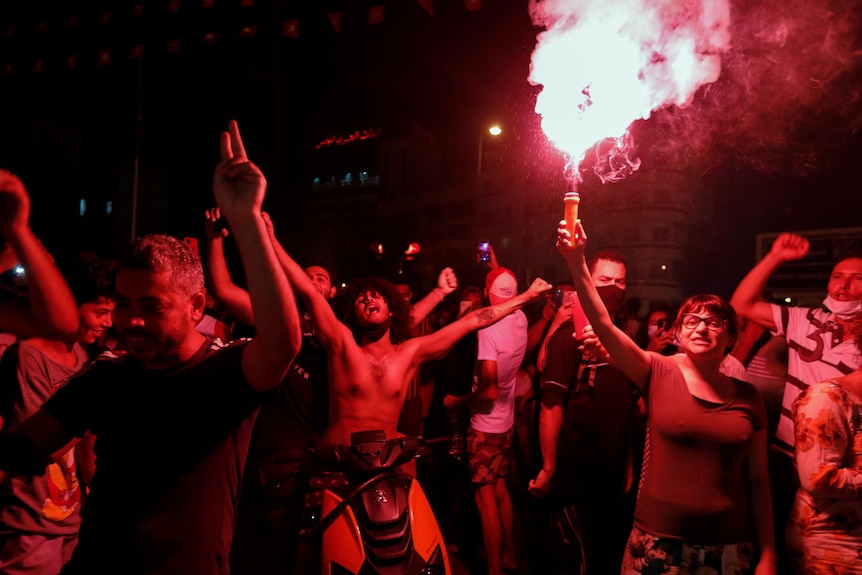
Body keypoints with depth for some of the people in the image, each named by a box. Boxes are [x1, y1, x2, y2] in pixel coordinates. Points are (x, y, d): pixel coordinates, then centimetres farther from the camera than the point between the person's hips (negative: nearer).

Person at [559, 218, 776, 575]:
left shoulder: (747, 397, 2)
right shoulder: (659, 374, -4)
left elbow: (758, 480, 5)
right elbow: (604, 325, -17)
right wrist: (577, 263, -26)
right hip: (658, 541, -1)